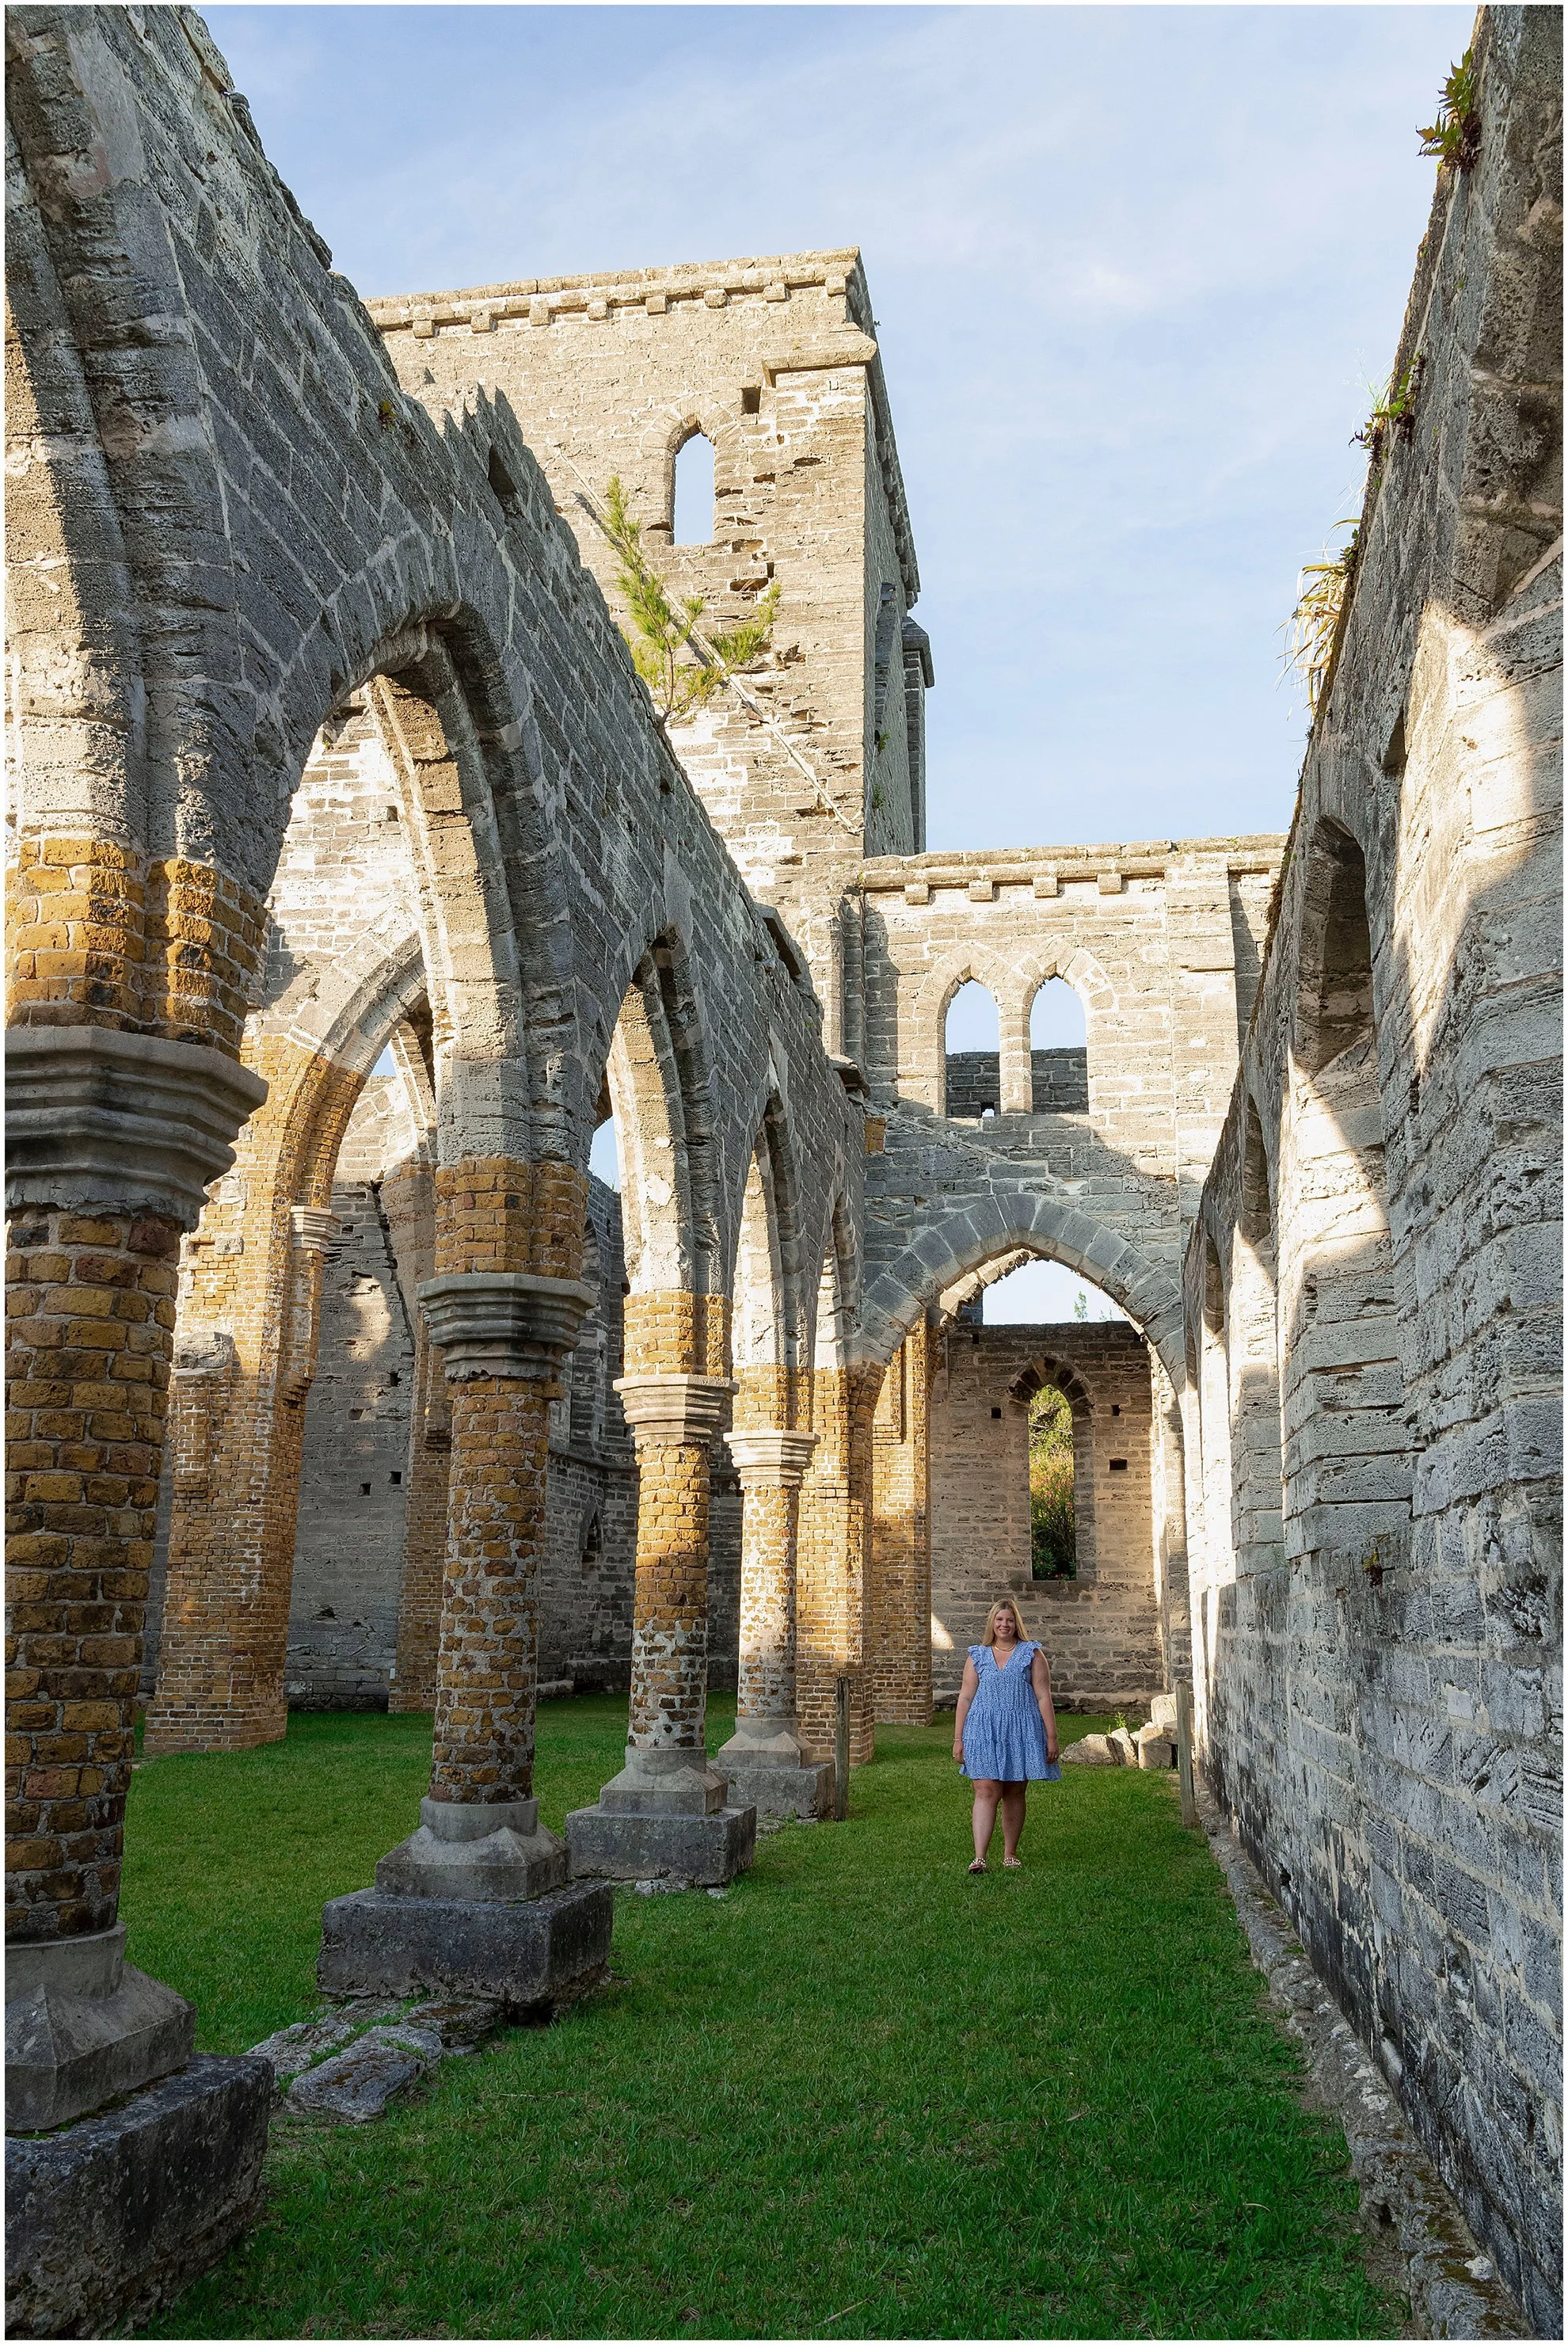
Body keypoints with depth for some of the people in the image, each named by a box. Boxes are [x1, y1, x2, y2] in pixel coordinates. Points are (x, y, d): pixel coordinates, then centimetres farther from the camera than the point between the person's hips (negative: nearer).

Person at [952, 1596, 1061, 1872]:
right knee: (986, 1791, -9)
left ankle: (1010, 1853, 21)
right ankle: (979, 1857, -13)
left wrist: (1051, 1737, -2)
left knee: (1015, 1794, 8)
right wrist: (958, 1738, 6)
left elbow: (1043, 1697, 3)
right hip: (984, 1732, 0)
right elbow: (965, 1697, 10)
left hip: (1021, 1732, 0)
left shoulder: (1031, 1654, 5)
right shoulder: (977, 1656, 9)